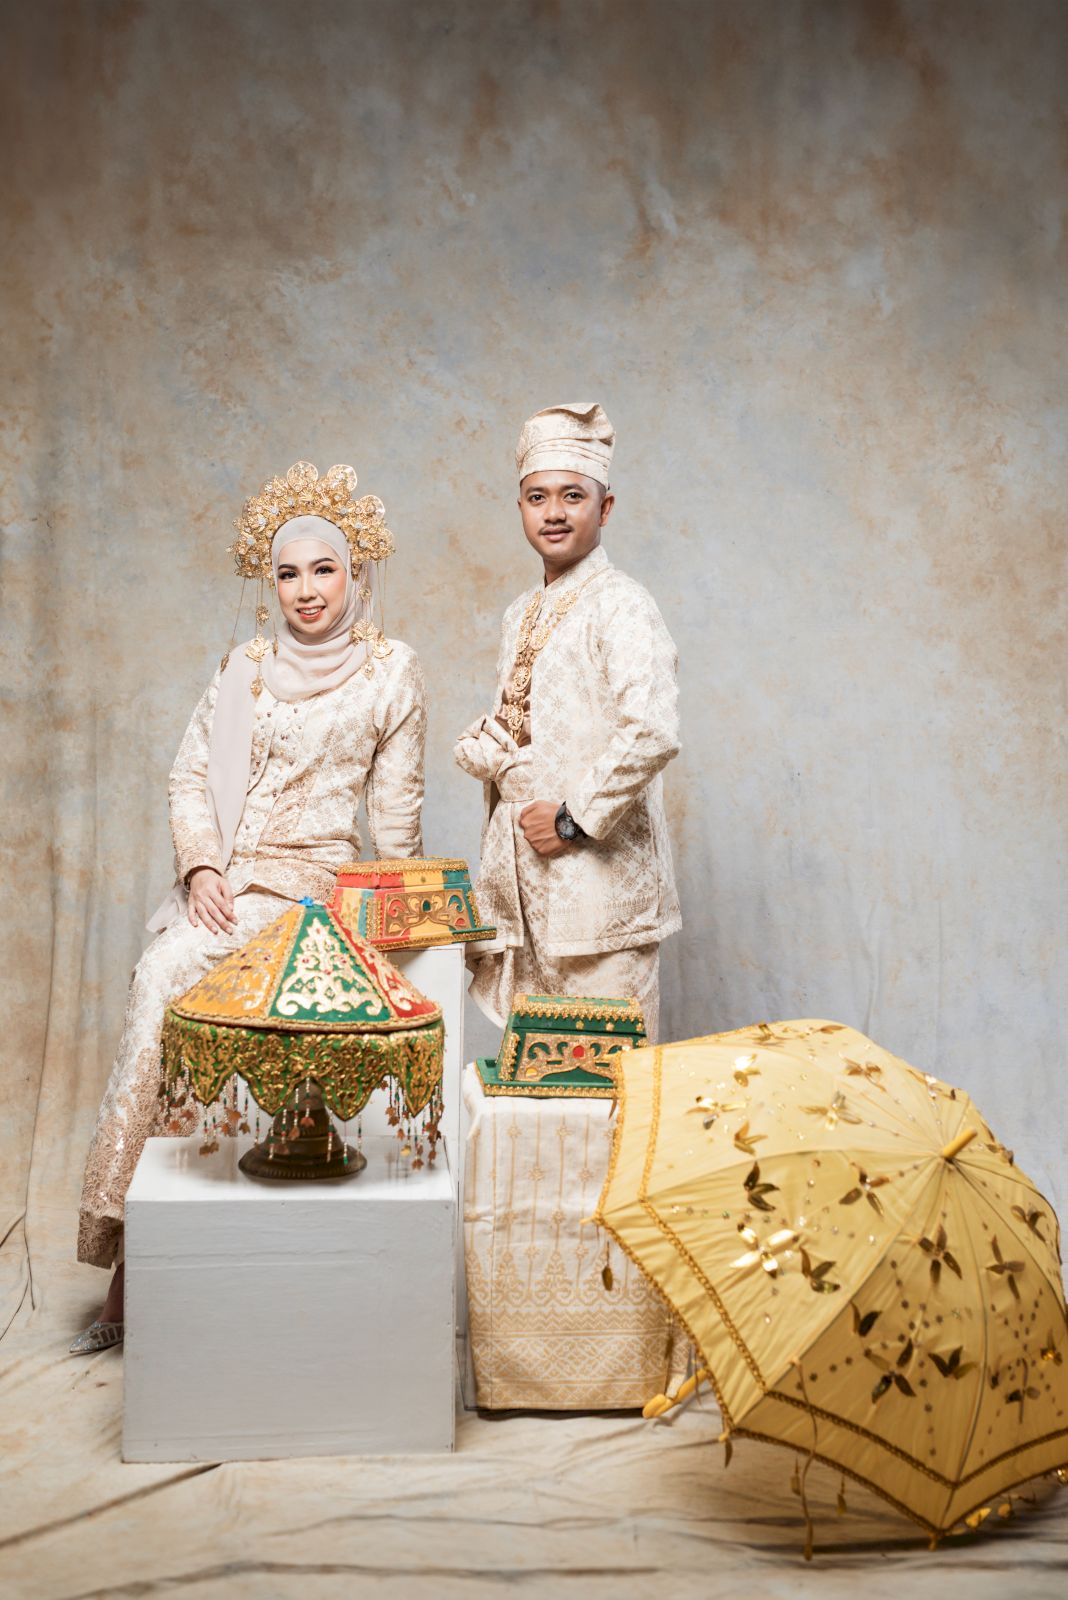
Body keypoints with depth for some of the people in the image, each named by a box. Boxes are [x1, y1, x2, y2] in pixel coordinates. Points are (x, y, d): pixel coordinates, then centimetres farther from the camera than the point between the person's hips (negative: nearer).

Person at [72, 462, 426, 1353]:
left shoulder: (391, 672, 4)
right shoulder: (246, 668, 15)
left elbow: (396, 811, 4)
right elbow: (190, 774, 11)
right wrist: (201, 867, -4)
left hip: (313, 881, -4)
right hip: (222, 879, 4)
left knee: (170, 980, -26)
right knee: (161, 983, -24)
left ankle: (134, 1276, -17)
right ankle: (133, 1264, -17)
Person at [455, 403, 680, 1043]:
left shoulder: (619, 603, -11)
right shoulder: (522, 613, 16)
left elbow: (653, 732, -24)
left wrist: (576, 818, -17)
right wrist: (483, 744, 1)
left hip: (597, 869, -8)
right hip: (522, 872, 8)